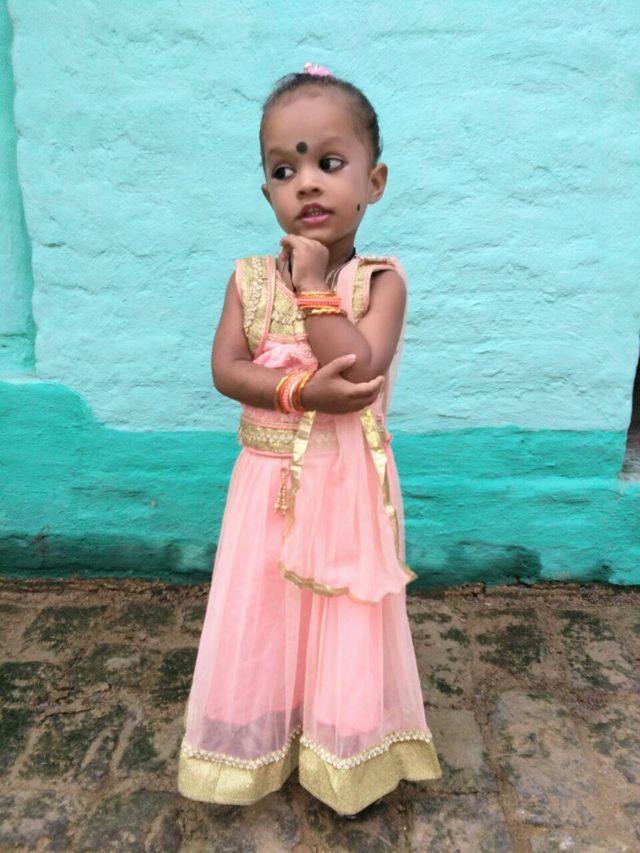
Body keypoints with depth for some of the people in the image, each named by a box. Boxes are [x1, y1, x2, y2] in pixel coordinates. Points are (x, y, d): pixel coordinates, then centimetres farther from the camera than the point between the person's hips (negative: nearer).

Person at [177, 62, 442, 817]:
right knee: (261, 619, 14)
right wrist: (304, 392, -24)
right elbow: (225, 370, -9)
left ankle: (344, 759, 35)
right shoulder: (251, 277, -1)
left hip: (348, 485, -2)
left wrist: (313, 286, -20)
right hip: (270, 482, 3)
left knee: (345, 622, 11)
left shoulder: (380, 279, -9)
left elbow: (360, 369, -22)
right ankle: (262, 747, 39)